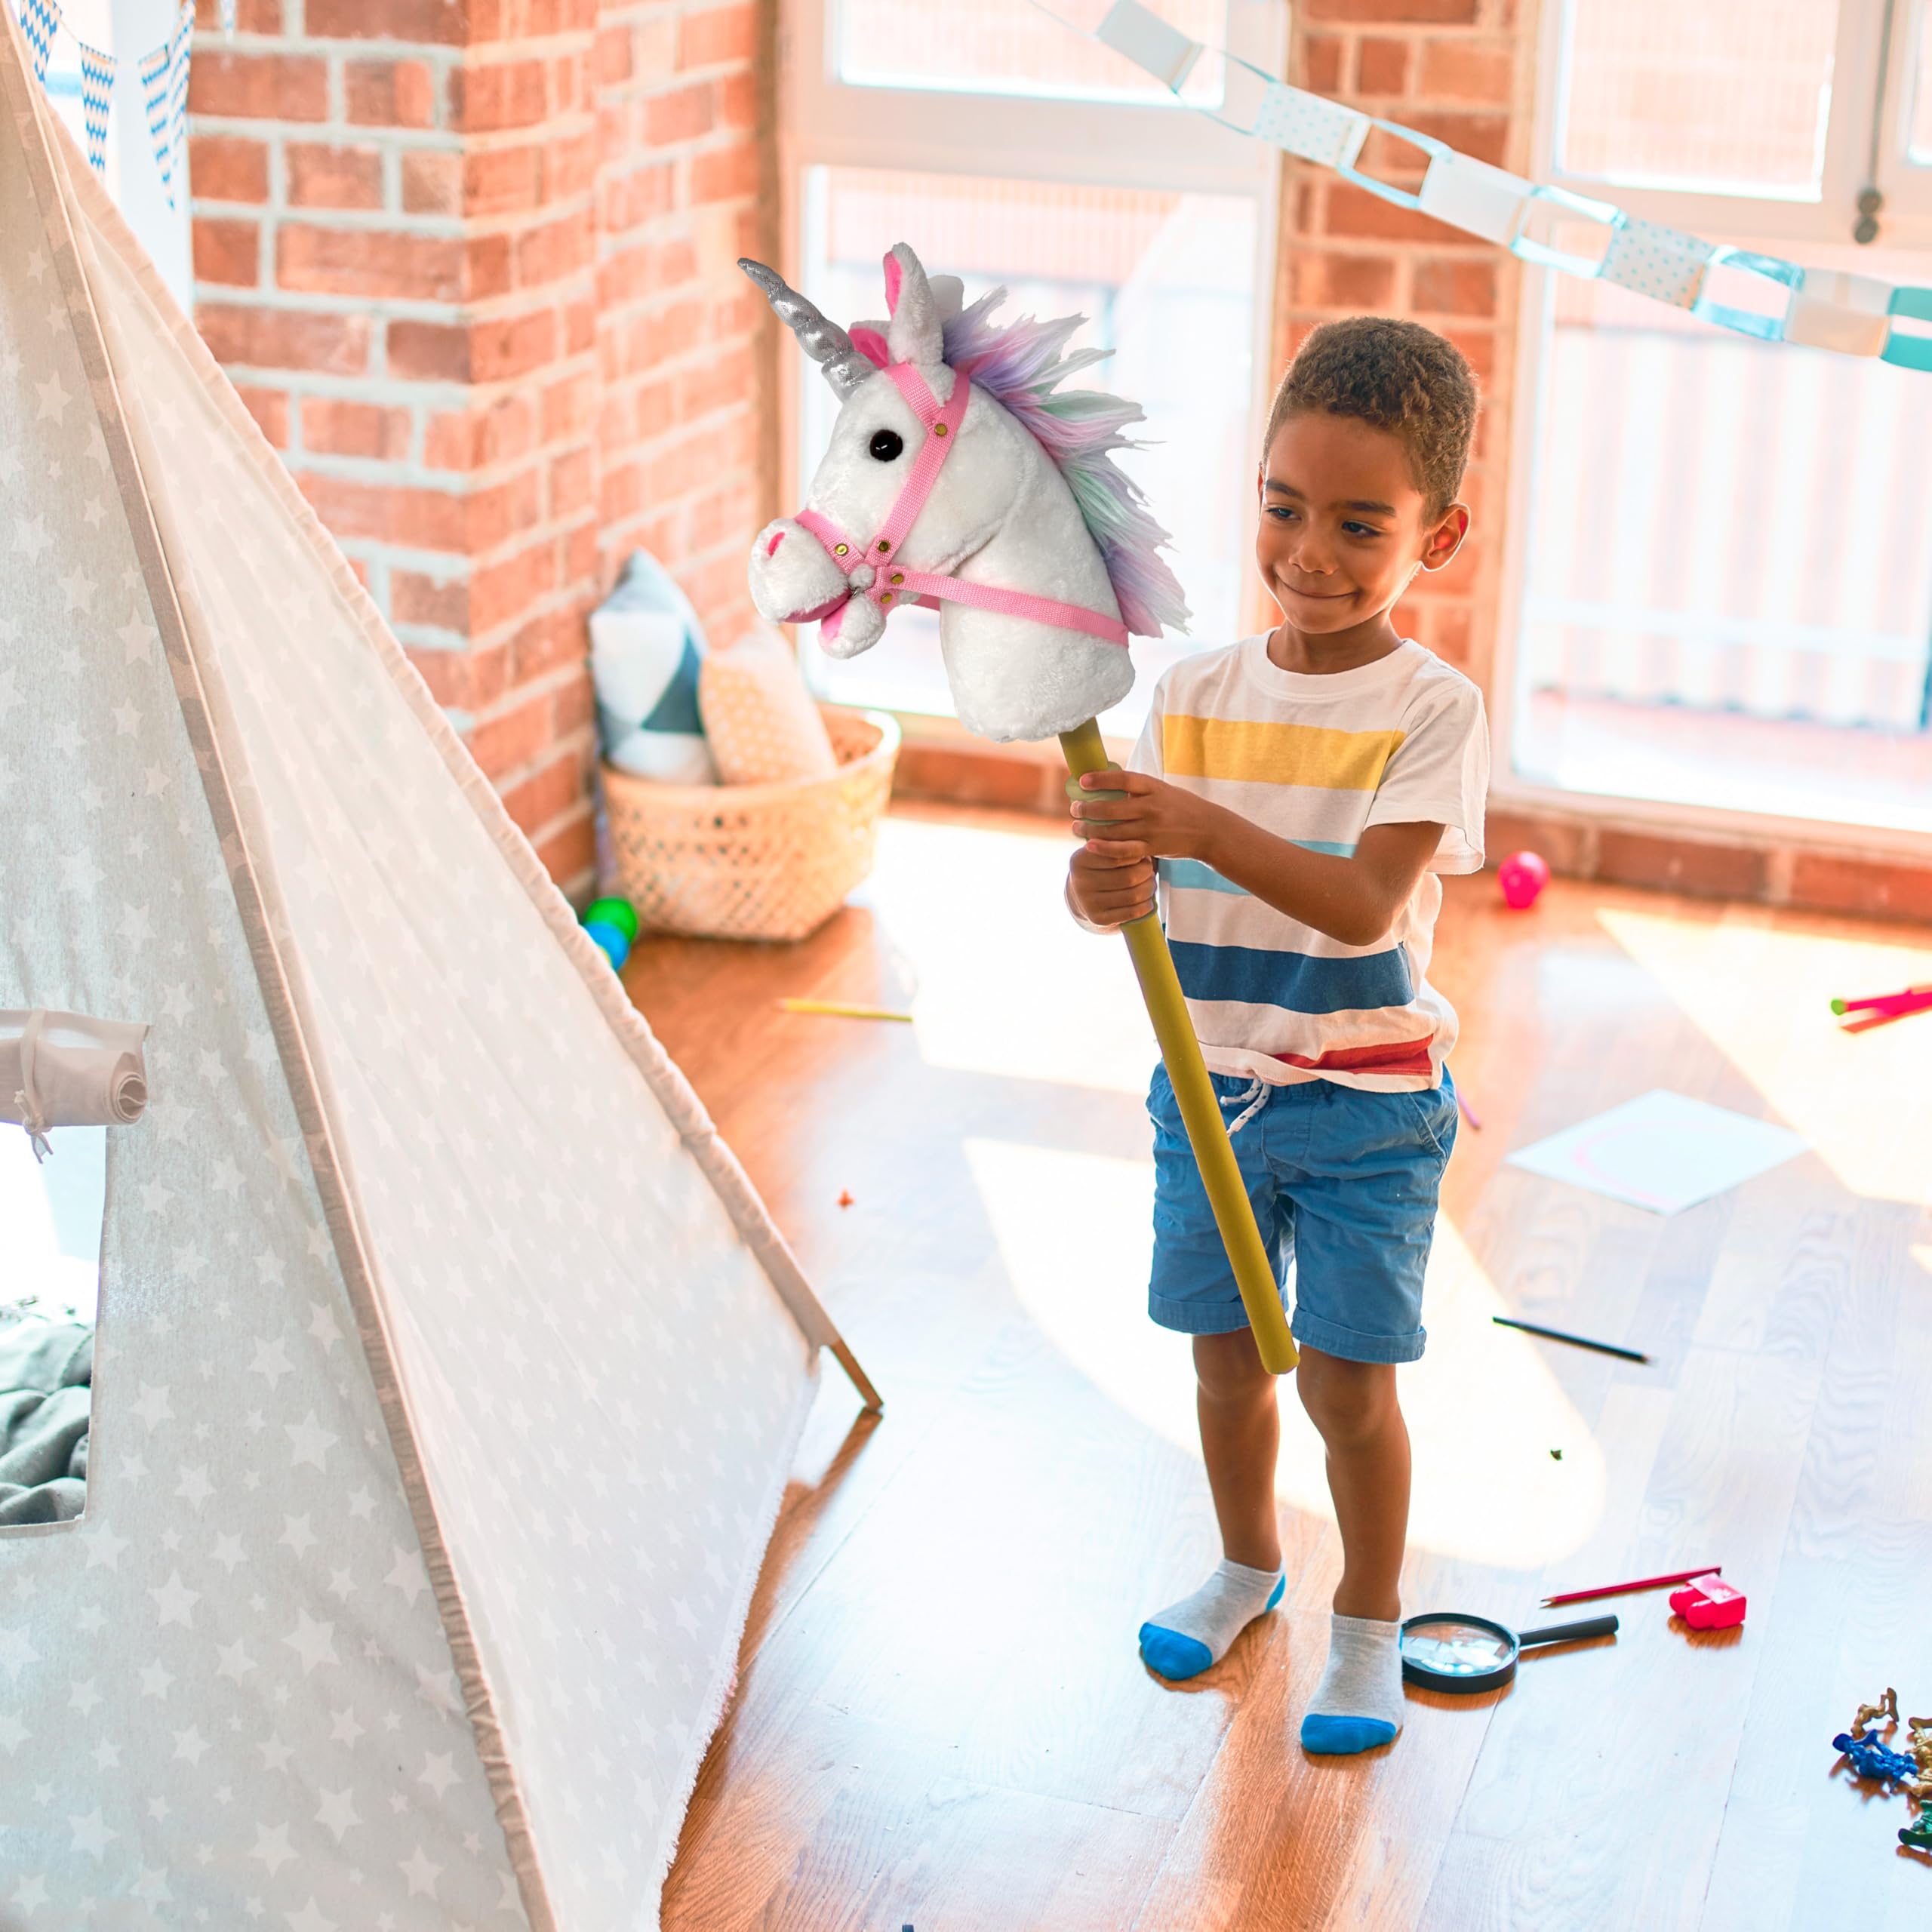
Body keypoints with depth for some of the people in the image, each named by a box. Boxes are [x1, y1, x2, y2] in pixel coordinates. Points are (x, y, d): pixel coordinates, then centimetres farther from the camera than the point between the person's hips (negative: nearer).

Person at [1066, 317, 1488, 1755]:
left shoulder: (1433, 711, -14)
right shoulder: (1197, 694, -3)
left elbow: (1365, 906, -28)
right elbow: (1119, 889, -7)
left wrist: (1204, 830, -42)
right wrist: (1108, 882, -32)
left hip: (1366, 1105, -4)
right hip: (1210, 1088, 4)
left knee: (1349, 1380, 3)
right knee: (1227, 1357, 16)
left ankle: (1369, 1623, 26)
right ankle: (1249, 1566, 41)